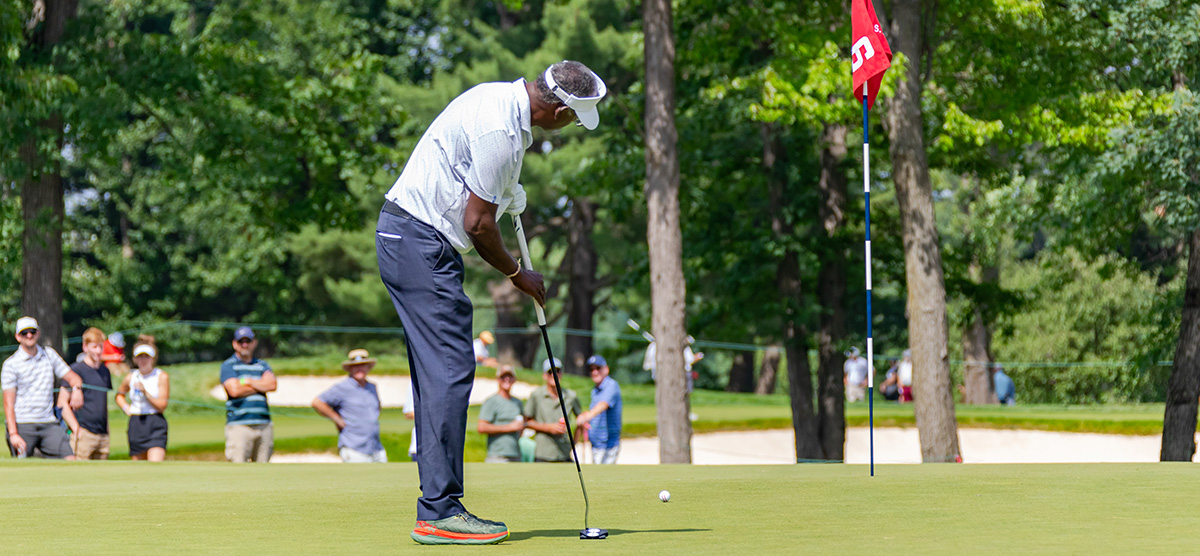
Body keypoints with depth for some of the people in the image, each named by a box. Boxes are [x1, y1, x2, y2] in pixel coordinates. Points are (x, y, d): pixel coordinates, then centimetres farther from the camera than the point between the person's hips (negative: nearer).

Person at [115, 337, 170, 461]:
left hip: (155, 425, -4)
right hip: (135, 425, 4)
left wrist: (145, 392, -18)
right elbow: (119, 395, 29)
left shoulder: (162, 376, -3)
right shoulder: (130, 377, 8)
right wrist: (125, 407, 10)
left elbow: (162, 406, -8)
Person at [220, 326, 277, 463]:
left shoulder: (262, 365, 19)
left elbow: (272, 385, 1)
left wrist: (247, 381, -2)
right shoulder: (228, 365, 7)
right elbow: (234, 390, -10)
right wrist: (261, 386, 1)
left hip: (263, 424, 4)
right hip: (239, 424, -4)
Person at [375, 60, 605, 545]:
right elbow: (478, 224, -16)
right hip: (421, 245, -11)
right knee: (449, 370, -12)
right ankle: (439, 512, -12)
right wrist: (518, 276, -2)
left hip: (407, 237, 11)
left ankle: (437, 506, 10)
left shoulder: (502, 97, 10)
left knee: (439, 373, 9)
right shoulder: (501, 130, -21)